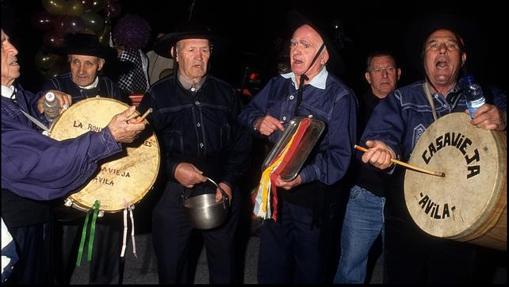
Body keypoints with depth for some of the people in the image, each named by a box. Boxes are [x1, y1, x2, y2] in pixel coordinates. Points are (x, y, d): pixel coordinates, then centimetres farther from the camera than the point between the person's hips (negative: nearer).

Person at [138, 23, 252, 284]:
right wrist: (173, 169, -17)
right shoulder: (157, 95, -4)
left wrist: (229, 182, -6)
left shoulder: (225, 93, 1)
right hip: (173, 194, -1)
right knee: (171, 269, 15)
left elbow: (241, 143, 4)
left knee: (224, 267, 18)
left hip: (222, 193, 2)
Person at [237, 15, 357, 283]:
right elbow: (246, 113, 15)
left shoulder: (339, 97, -13)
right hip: (273, 191, 5)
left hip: (311, 197, -5)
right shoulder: (278, 84, 6)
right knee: (270, 270, 19)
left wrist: (303, 177, -29)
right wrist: (257, 122, -8)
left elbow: (339, 155, -16)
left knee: (309, 272, 15)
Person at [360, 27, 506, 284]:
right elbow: (383, 133, -13)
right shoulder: (401, 99, 1)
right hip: (406, 223, 0)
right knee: (401, 277, 13)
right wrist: (385, 149, -37)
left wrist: (501, 123, -30)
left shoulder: (484, 100, 3)